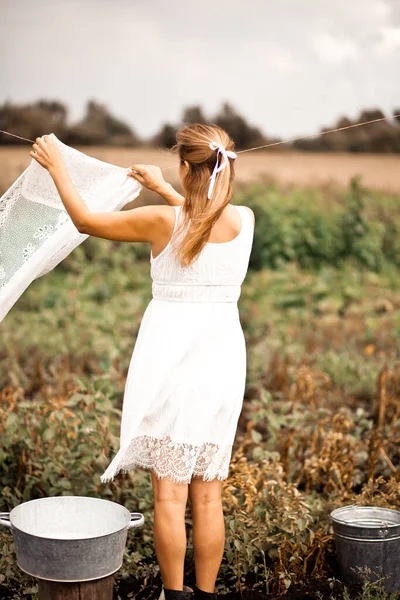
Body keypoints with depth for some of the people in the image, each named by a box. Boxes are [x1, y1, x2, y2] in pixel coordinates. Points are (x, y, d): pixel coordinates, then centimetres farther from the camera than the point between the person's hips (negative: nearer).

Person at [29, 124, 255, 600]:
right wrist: (163, 189, 29)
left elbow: (85, 220, 0)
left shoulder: (162, 221, -13)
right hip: (221, 362, 3)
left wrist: (56, 167, 13)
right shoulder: (245, 221, -3)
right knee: (208, 496, 11)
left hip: (169, 360, -3)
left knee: (169, 492, 6)